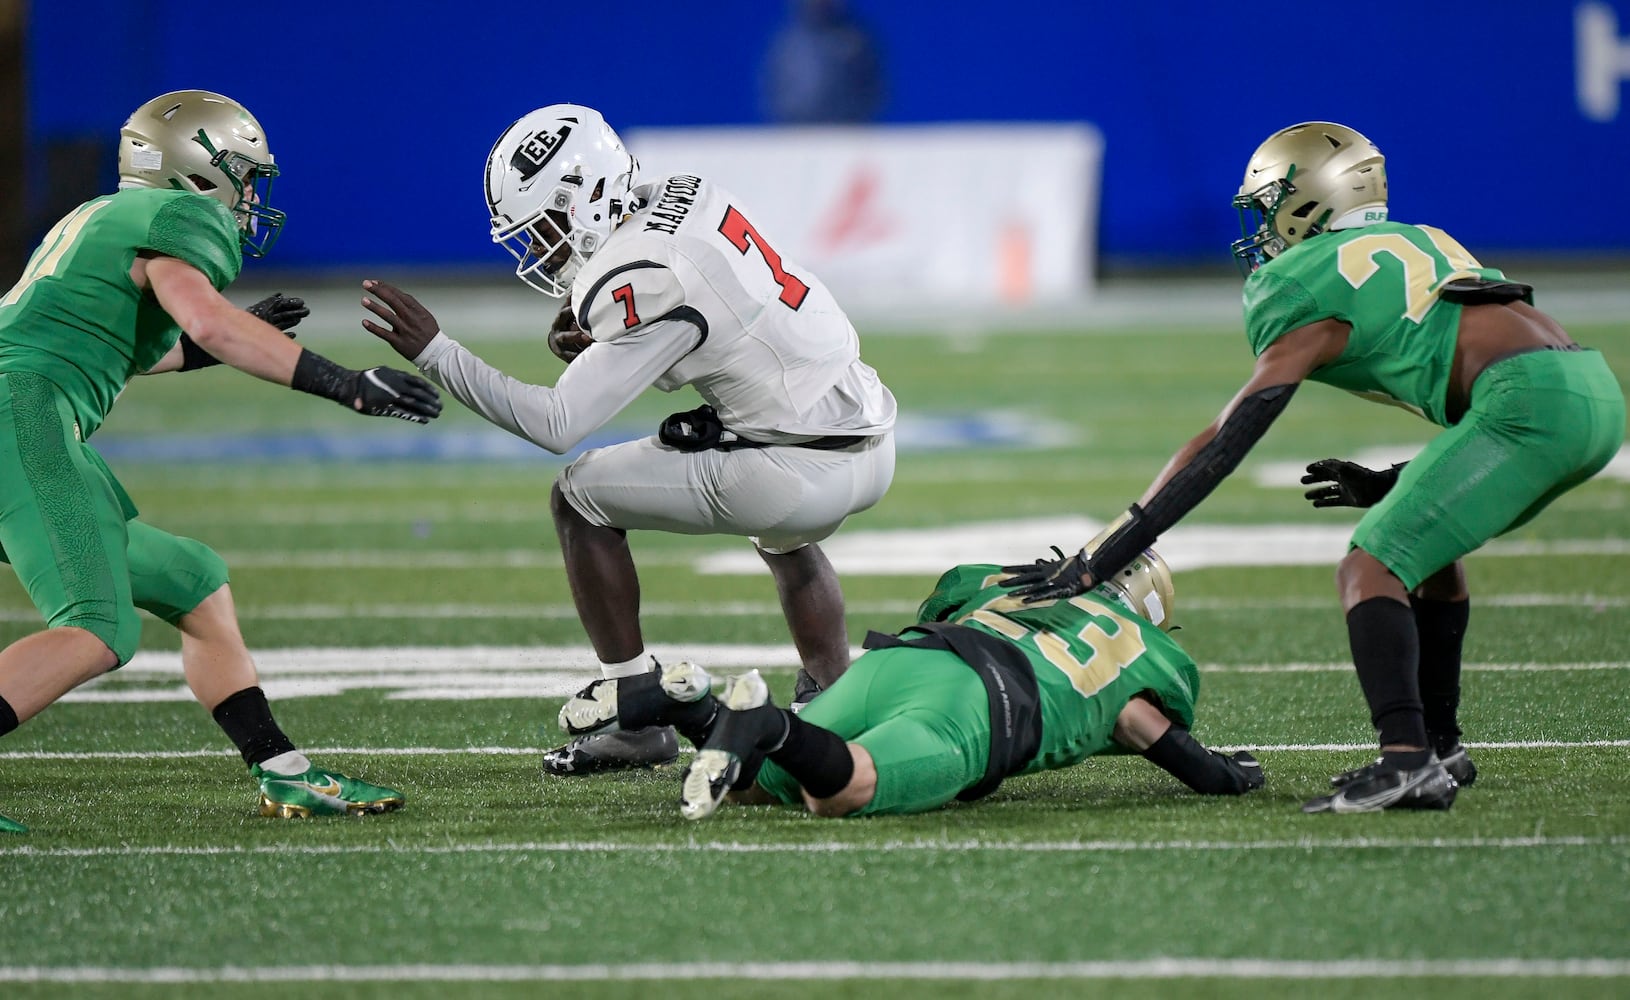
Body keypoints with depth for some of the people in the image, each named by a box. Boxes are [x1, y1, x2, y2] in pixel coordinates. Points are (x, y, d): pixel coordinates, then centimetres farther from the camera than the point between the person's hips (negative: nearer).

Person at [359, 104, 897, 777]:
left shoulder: (641, 282, -18)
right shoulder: (685, 196, 7)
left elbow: (557, 425, -17)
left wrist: (433, 353, -17)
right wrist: (592, 337, 3)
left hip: (802, 473, -9)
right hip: (871, 446, 9)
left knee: (579, 498, 4)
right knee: (784, 538, 42)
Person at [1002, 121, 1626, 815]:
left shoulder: (1311, 299, 4)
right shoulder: (1417, 242, 29)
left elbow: (1221, 446, 0)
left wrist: (1098, 563, -1)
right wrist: (1389, 486, 32)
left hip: (1531, 400, -9)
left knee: (1371, 568, -9)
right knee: (1431, 540, 28)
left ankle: (1406, 761, -28)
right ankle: (1439, 749, 29)